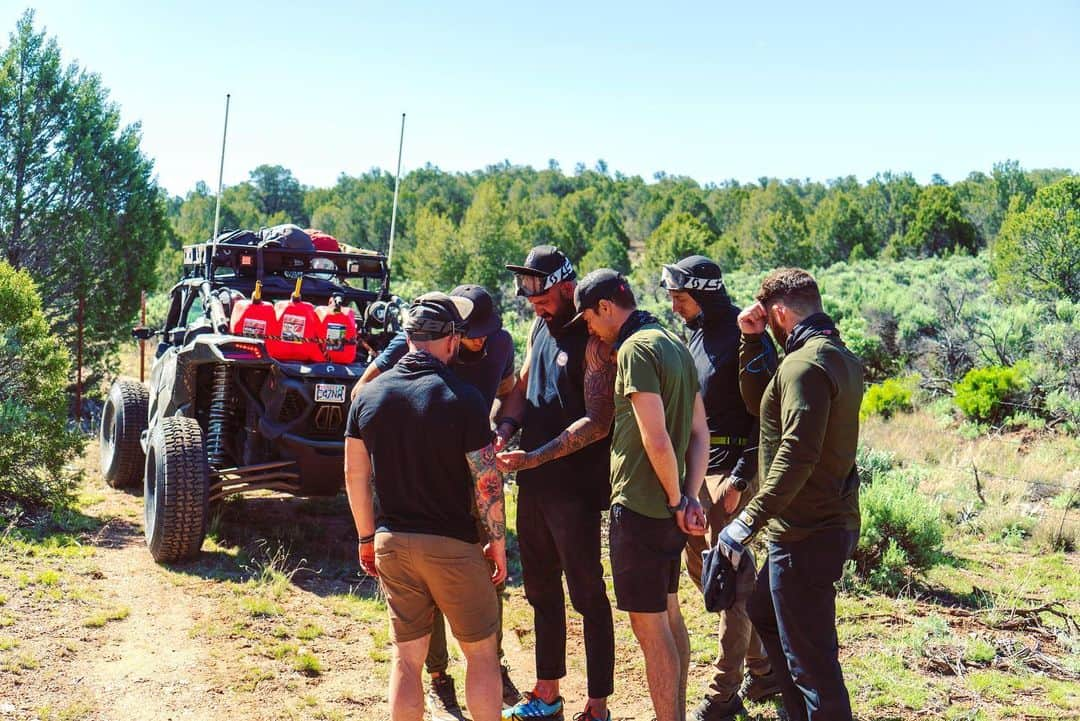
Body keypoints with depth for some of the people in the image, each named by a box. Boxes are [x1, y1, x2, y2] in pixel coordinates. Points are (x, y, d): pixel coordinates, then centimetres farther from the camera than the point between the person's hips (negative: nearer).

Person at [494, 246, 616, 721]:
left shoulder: (592, 339, -14)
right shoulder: (539, 330, 11)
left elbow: (597, 422, -19)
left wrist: (536, 457, -25)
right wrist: (504, 429, -4)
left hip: (575, 488, -8)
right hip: (533, 485, 8)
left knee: (588, 596, 1)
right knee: (541, 591, 17)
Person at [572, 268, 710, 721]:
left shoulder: (635, 349, -17)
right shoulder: (674, 345, 11)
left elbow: (656, 439, -23)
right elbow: (700, 433, 11)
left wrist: (676, 499, -11)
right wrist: (689, 497, 4)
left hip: (639, 508, -10)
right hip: (669, 509, 10)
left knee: (650, 628, -2)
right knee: (669, 616, 19)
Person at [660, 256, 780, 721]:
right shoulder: (697, 335, 12)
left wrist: (740, 477, -20)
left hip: (734, 472, -9)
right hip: (700, 469, 9)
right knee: (701, 567, 14)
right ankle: (762, 669, 27)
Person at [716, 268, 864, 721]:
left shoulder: (805, 364, -19)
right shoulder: (840, 356, 13)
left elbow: (796, 456, -28)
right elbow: (758, 401, 20)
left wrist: (748, 522, -26)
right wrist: (752, 341, 11)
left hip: (806, 535, -11)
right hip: (834, 522, 11)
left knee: (810, 659, -3)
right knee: (764, 612, 28)